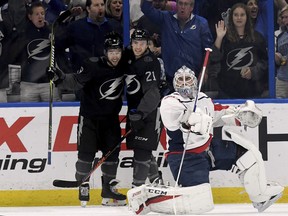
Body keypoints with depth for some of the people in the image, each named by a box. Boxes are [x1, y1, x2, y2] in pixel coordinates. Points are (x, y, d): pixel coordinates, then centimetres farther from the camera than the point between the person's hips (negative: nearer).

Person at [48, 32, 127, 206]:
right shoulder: (93, 66, -16)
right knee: (87, 152, -6)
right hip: (90, 116, -5)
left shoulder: (124, 67, -1)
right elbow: (76, 81, -20)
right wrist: (61, 78, -37)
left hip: (111, 117, 5)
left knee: (112, 151, 4)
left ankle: (108, 189, 14)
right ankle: (83, 187, 4)